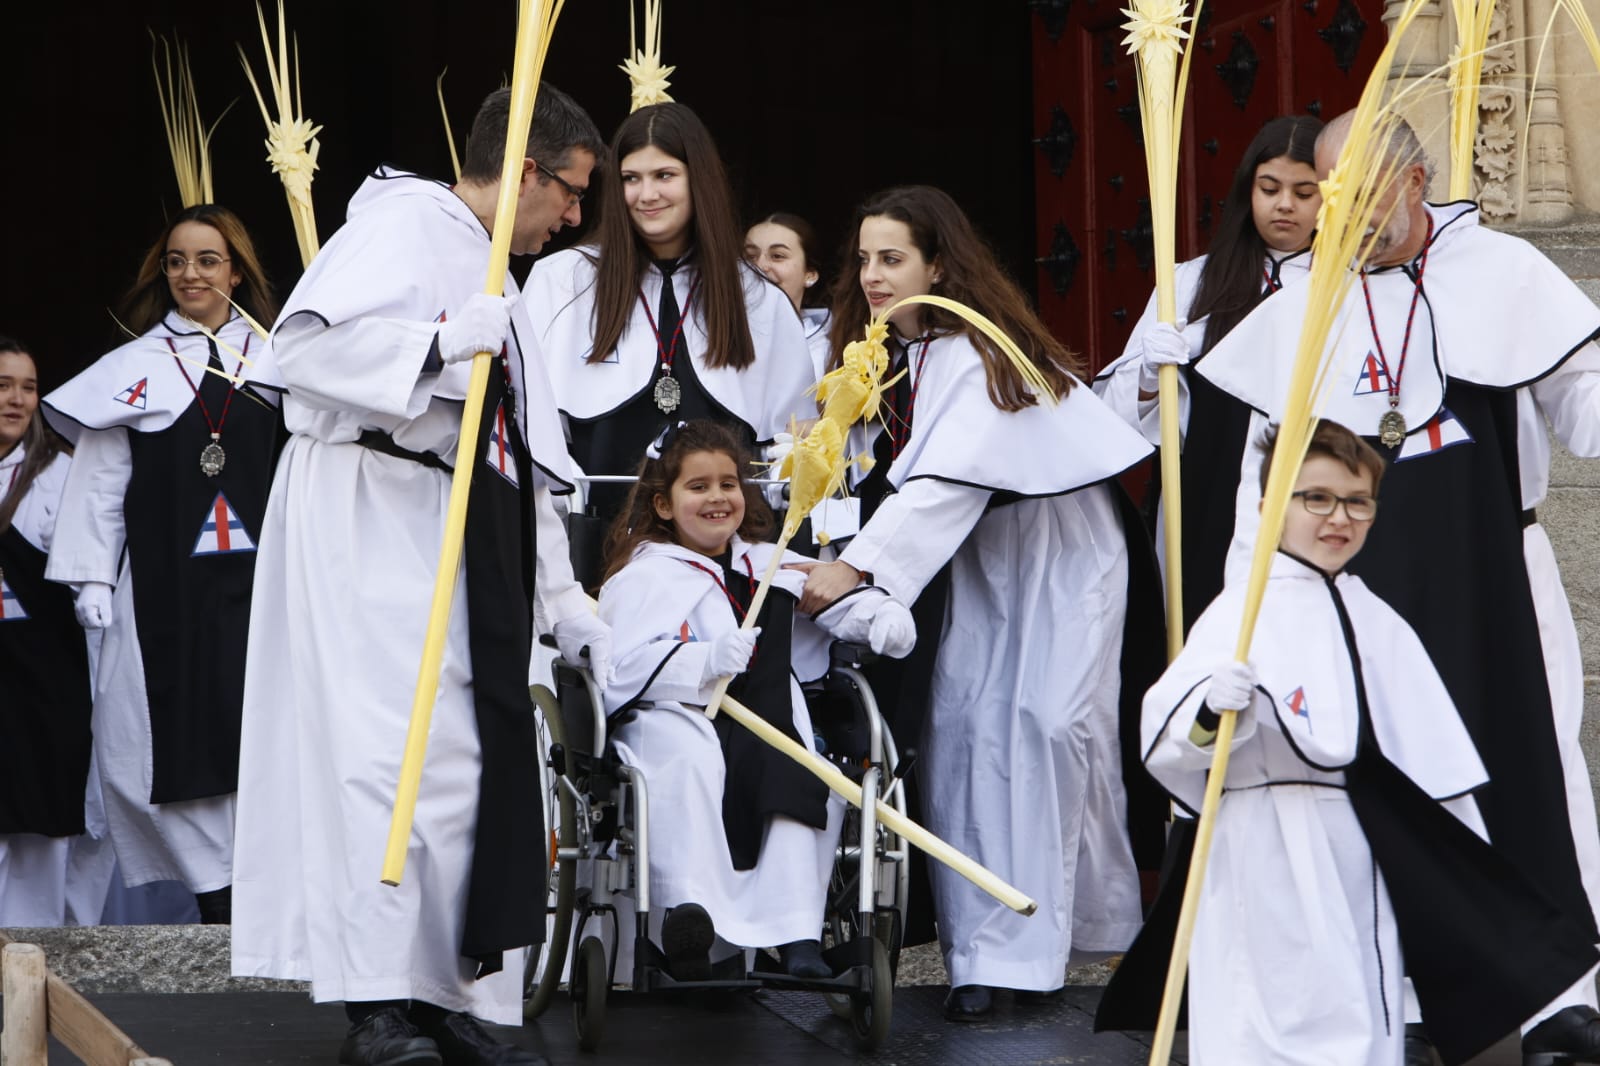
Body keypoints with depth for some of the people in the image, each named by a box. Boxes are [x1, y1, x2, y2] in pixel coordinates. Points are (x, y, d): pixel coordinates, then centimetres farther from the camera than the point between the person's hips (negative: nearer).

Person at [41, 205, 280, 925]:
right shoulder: (133, 367, 8)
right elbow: (99, 482, 5)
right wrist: (92, 579, -2)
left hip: (260, 577, 1)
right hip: (167, 586, -1)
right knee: (184, 733, -3)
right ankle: (223, 897, 4)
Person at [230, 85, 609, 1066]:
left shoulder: (500, 292, 25)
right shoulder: (405, 223, -3)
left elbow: (526, 468, 26)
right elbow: (302, 344, -17)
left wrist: (572, 612, 24)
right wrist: (441, 345, -22)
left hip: (463, 540, 9)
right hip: (374, 517, -9)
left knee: (474, 761, 3)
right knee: (398, 749, -16)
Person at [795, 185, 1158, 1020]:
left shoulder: (979, 352, -24)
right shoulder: (893, 353, 3)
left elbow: (949, 479, -33)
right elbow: (896, 471, 5)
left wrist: (854, 567, -39)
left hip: (1060, 543, -8)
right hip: (975, 550, 8)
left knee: (1046, 724, -15)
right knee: (959, 725, -2)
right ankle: (982, 946, 1)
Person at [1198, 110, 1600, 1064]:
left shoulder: (1503, 270, 0)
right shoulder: (1301, 307, 9)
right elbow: (1267, 462, 12)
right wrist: (1249, 590, 7)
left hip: (1491, 568, -2)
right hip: (1358, 580, 2)